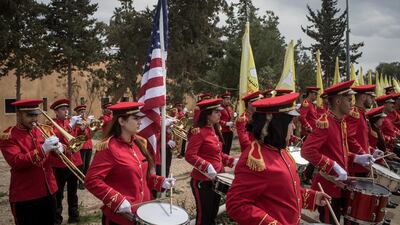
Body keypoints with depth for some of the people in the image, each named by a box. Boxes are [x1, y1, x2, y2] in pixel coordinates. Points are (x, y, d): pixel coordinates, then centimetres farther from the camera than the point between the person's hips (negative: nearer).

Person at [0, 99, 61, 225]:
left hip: (48, 192, 6)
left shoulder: (40, 131, 10)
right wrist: (42, 150, -33)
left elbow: (49, 154, 17)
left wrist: (58, 148, -8)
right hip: (24, 196, -6)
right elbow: (16, 162, -22)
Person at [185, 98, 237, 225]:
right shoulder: (199, 132, -17)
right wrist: (206, 167, -31)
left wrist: (232, 161, 8)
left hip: (216, 179, 9)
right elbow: (189, 156, -23)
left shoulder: (214, 130, 11)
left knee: (213, 214, 19)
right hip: (203, 181, -9)